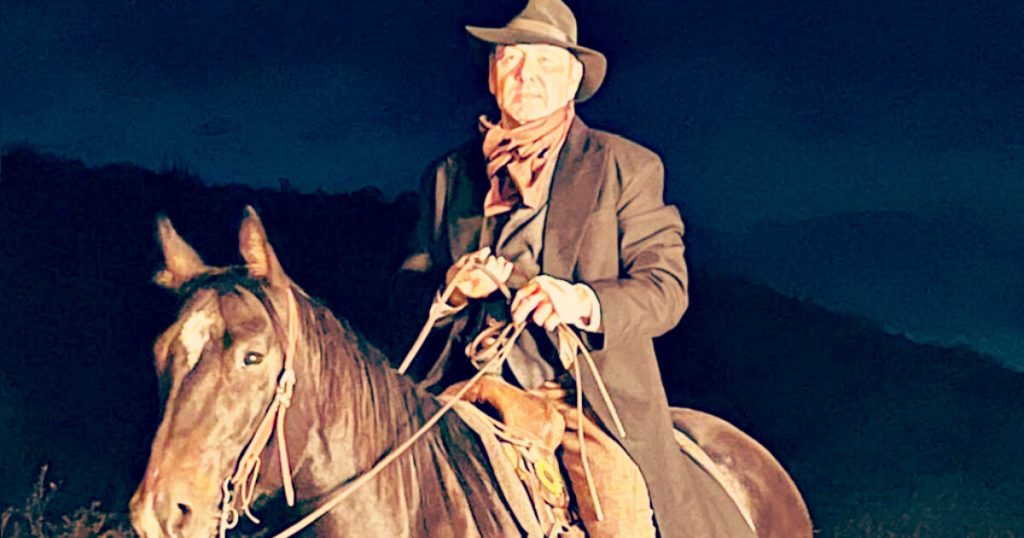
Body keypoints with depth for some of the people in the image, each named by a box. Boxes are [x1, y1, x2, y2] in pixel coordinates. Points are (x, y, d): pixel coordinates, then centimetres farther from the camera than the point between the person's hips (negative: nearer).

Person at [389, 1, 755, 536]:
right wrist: (453, 288, -10)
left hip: (586, 391, -2)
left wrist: (586, 302, -19)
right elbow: (405, 293, 15)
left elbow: (667, 287, 1)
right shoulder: (448, 174, 17)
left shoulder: (626, 167, 9)